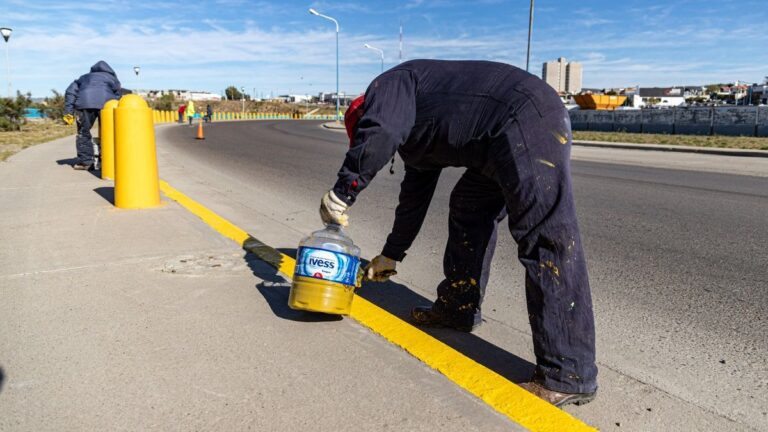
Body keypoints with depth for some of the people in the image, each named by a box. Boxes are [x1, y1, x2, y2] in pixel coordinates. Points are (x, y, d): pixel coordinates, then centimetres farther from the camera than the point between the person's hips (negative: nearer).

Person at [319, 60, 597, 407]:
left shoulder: (388, 85, 5)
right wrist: (391, 255, 45)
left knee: (547, 244, -13)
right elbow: (414, 197, 37)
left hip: (528, 123, -11)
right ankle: (458, 308, 33)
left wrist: (341, 193, -9)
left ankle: (568, 376, -9)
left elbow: (378, 135, -19)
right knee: (469, 209, 21)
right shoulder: (414, 136, 30)